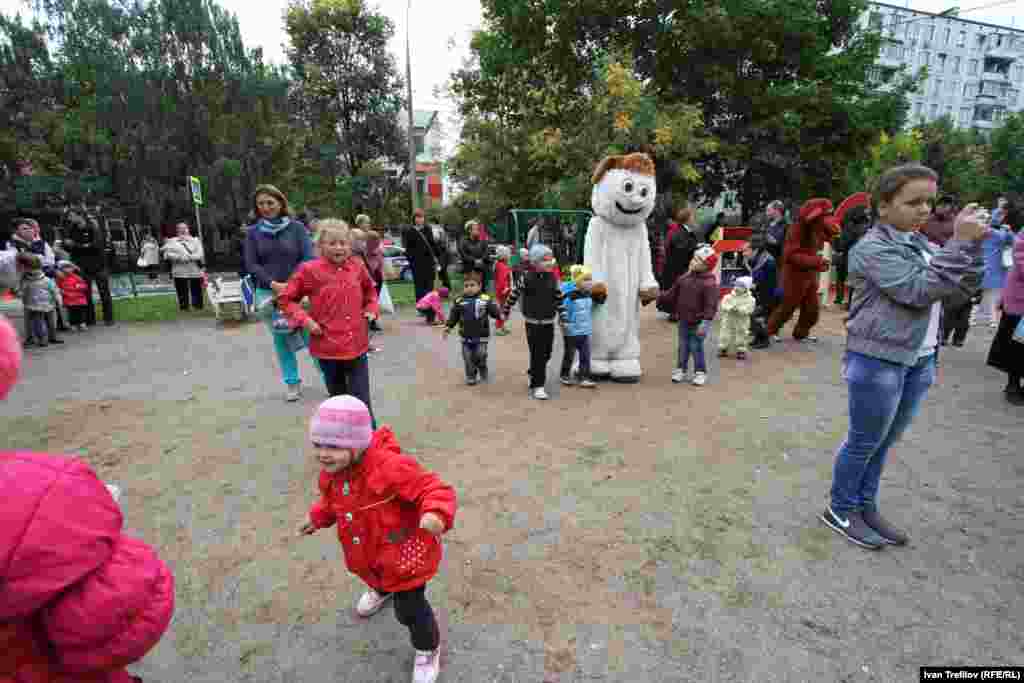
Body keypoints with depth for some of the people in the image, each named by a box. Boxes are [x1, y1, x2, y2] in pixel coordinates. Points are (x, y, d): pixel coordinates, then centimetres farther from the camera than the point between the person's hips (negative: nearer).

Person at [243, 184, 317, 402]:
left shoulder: (296, 227, 0)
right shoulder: (253, 232, 6)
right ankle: (292, 382, 23)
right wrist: (273, 284, -14)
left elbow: (308, 258, -7)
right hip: (268, 293, 3)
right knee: (281, 340, 11)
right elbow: (251, 265, 1)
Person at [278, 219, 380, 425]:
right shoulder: (310, 270, -7)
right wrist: (305, 320, -10)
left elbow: (370, 290, 24)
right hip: (328, 347, -1)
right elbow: (286, 299, 3)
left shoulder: (357, 267, 3)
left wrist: (372, 309, 7)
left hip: (357, 346, 2)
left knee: (362, 403, 0)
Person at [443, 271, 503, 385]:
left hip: (481, 336, -2)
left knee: (480, 356, 4)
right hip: (466, 337, 2)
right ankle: (471, 376, 23)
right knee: (469, 358, 7)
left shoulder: (486, 300, -4)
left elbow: (494, 310, -6)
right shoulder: (459, 302, 0)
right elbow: (453, 316, 4)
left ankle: (483, 373, 29)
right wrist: (448, 327, -4)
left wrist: (500, 315, -25)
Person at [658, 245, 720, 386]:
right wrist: (660, 298, 7)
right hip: (683, 321, 6)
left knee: (696, 347, 1)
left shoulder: (709, 283, -16)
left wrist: (705, 322, -25)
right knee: (683, 347, 14)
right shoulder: (684, 278, 4)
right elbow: (673, 293, 12)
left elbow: (711, 305, -19)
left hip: (697, 323, -6)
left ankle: (700, 372, 16)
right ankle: (681, 369, 27)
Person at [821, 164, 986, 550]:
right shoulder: (872, 248, -14)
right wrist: (961, 244, -19)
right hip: (878, 361, -7)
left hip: (919, 360, 8)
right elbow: (917, 290, -22)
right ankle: (841, 511, 21)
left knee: (884, 442, 17)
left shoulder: (920, 244, 10)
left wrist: (973, 245, -4)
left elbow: (962, 289, 8)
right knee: (864, 442, 5)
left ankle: (866, 506, 31)